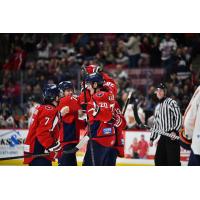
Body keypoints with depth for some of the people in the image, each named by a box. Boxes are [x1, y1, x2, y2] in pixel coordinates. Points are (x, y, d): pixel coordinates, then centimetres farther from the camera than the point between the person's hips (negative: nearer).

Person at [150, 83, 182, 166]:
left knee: (173, 160, -13)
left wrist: (175, 131, -22)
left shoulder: (171, 103, -3)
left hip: (172, 136, -8)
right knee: (159, 159, 7)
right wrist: (152, 138, 22)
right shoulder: (157, 107, 21)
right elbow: (156, 124, 26)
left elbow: (179, 117, -11)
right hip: (162, 137, 8)